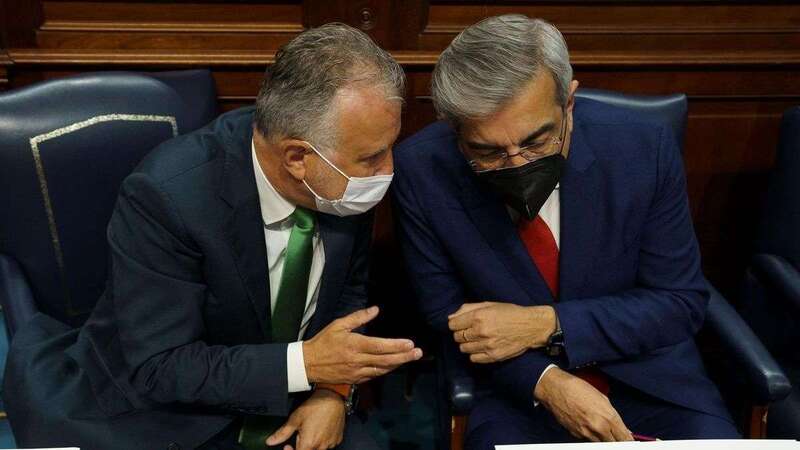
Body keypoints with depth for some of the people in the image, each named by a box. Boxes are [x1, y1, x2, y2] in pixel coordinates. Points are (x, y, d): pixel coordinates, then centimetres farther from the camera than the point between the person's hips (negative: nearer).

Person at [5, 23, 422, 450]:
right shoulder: (163, 195, -30)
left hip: (286, 406, 2)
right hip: (164, 415, -2)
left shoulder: (345, 182, -15)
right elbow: (158, 368, -24)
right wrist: (305, 364, -30)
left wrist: (335, 388, -12)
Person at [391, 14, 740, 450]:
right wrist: (544, 380, -21)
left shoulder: (644, 148, -16)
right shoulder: (421, 170, -17)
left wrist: (547, 325, -20)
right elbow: (445, 314, -6)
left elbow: (681, 301, -7)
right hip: (517, 387, 0)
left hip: (646, 375, 1)